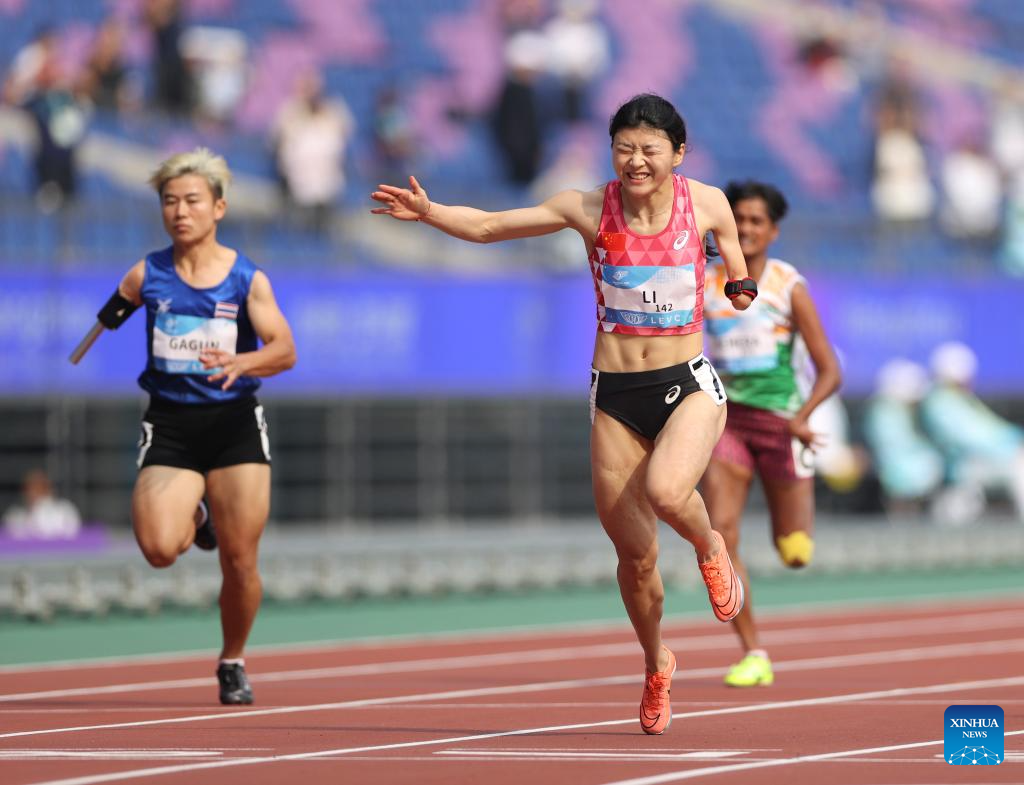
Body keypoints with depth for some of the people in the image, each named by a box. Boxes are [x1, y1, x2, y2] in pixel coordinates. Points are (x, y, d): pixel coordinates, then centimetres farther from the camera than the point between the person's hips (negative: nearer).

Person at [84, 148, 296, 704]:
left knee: (240, 561, -2)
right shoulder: (146, 276, 2)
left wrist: (240, 363, -29)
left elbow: (284, 350, -13)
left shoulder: (247, 278, -2)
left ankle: (233, 663, 23)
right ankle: (193, 517, 18)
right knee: (159, 549, -20)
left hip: (234, 422, 0)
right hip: (169, 426, 0)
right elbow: (109, 318, 23)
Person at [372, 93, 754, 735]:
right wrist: (427, 213, -16)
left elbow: (729, 234, 23)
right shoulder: (589, 209, -4)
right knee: (635, 556, 5)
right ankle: (657, 666, 32)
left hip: (688, 385, -2)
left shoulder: (706, 202, -3)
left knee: (666, 491, -33)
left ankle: (711, 549, 4)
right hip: (614, 393, 2)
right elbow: (487, 226, -2)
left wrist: (741, 279, 10)